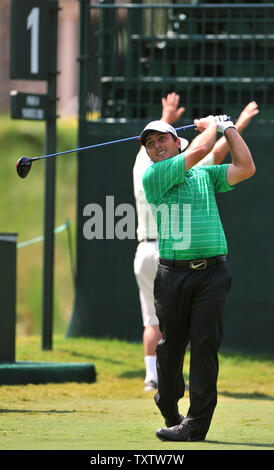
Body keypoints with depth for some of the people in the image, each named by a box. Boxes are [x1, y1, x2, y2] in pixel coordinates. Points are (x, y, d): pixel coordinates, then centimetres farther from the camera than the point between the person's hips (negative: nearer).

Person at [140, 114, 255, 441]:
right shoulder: (153, 177, 3)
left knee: (204, 344, -8)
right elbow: (200, 149, -3)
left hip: (212, 271, 1)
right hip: (173, 273, -1)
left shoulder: (206, 175, 19)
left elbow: (246, 168, 11)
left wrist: (228, 126, 15)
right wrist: (211, 126, 15)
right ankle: (169, 411, 27)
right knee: (170, 346, 5)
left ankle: (196, 424, -10)